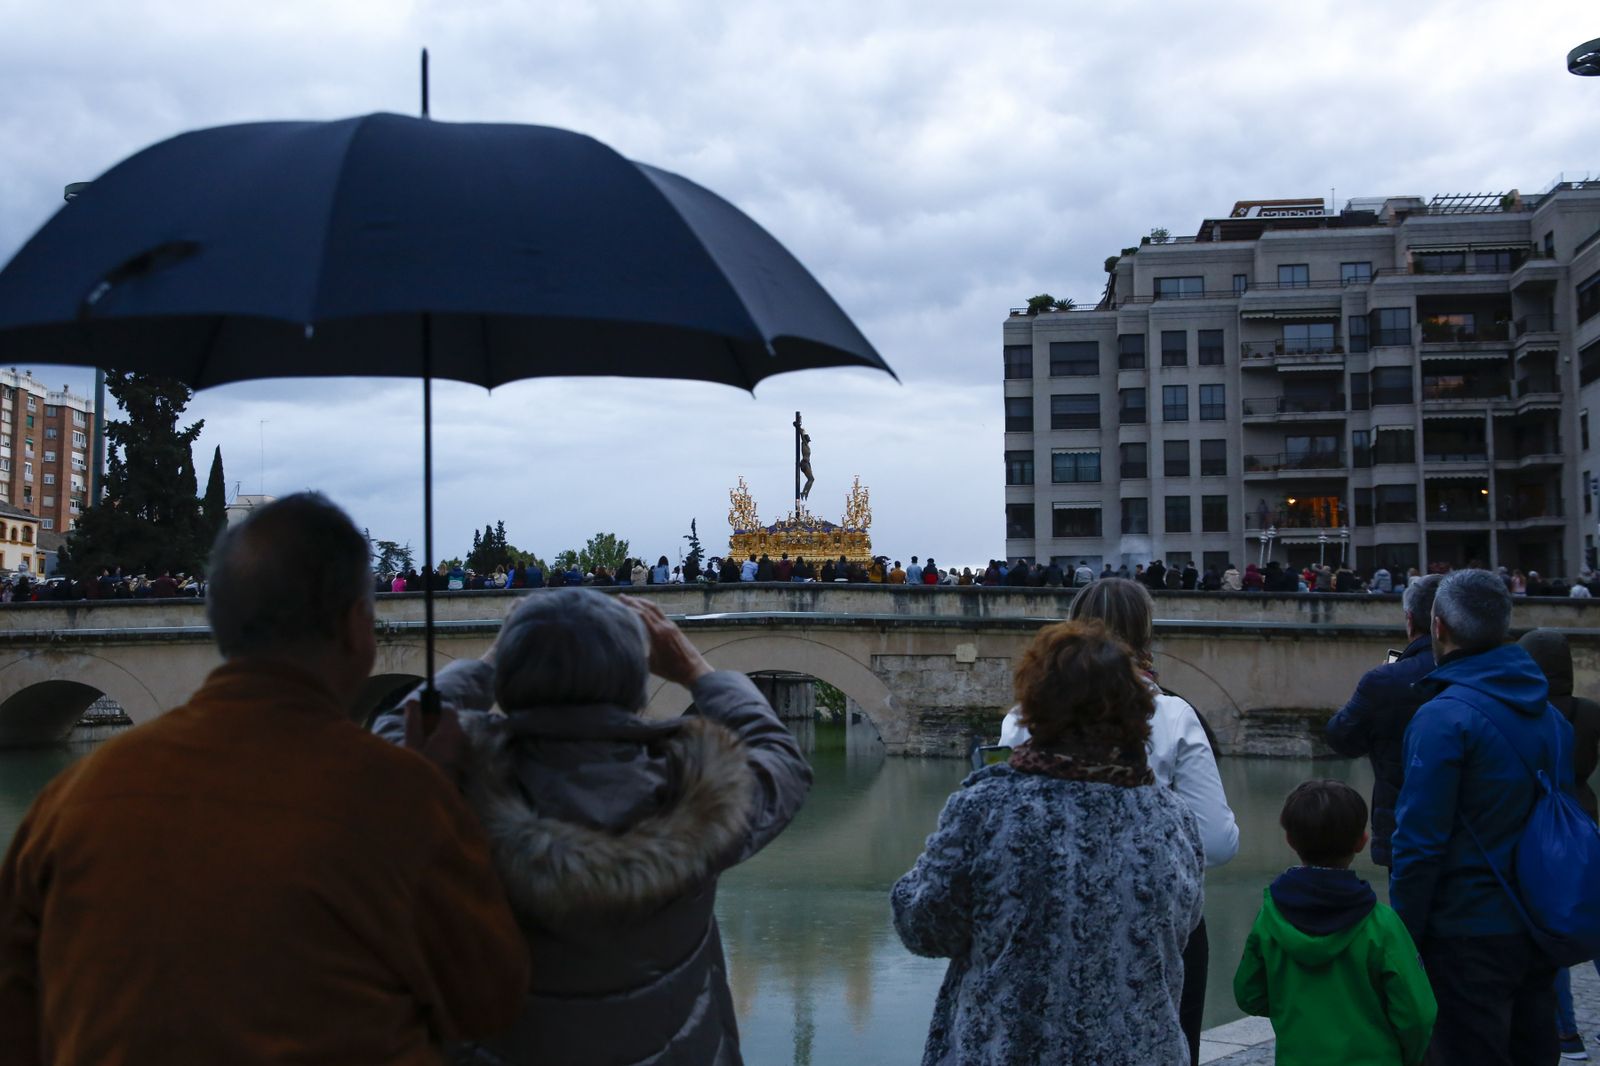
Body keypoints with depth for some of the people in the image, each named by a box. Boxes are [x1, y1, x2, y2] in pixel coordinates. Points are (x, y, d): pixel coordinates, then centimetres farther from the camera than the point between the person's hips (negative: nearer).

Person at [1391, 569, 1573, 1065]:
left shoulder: (1443, 717, -18)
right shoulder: (1548, 712, 6)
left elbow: (1420, 842, -19)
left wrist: (1403, 936, -12)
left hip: (1470, 933, -7)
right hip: (1540, 930, 7)